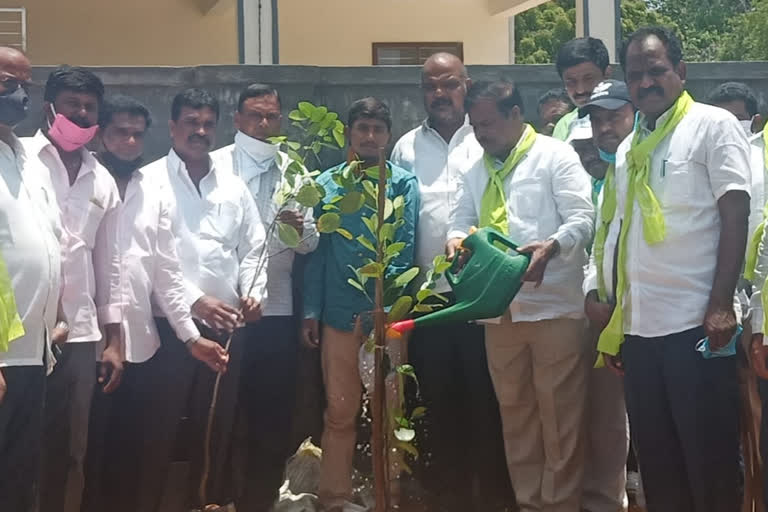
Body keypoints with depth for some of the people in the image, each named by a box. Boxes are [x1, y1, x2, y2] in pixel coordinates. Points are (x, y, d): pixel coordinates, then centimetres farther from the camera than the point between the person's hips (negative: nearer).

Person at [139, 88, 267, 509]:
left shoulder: (233, 186, 13)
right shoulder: (149, 181, -2)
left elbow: (252, 248, 14)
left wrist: (253, 292, -4)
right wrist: (194, 300, -16)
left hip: (227, 324, 4)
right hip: (170, 323, -4)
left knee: (217, 422, 11)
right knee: (162, 424, 0)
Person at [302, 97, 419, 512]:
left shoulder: (403, 183, 1)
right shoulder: (327, 184, 5)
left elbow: (405, 249, -4)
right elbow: (316, 252, 7)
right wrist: (311, 311, 3)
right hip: (339, 314, 1)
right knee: (340, 413, 7)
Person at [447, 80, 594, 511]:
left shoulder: (556, 156, -3)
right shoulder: (476, 171, 18)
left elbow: (582, 219, -10)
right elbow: (462, 219, 18)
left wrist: (551, 246, -29)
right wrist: (457, 239, -6)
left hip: (554, 306, -6)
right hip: (500, 307, 6)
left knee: (559, 412, -3)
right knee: (514, 411, 12)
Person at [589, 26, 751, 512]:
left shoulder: (713, 125, -2)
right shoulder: (629, 148, 16)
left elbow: (736, 216, -9)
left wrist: (720, 306, -17)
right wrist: (613, 321, 14)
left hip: (696, 325, -6)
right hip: (638, 328, 6)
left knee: (710, 461, 0)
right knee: (656, 459, 12)